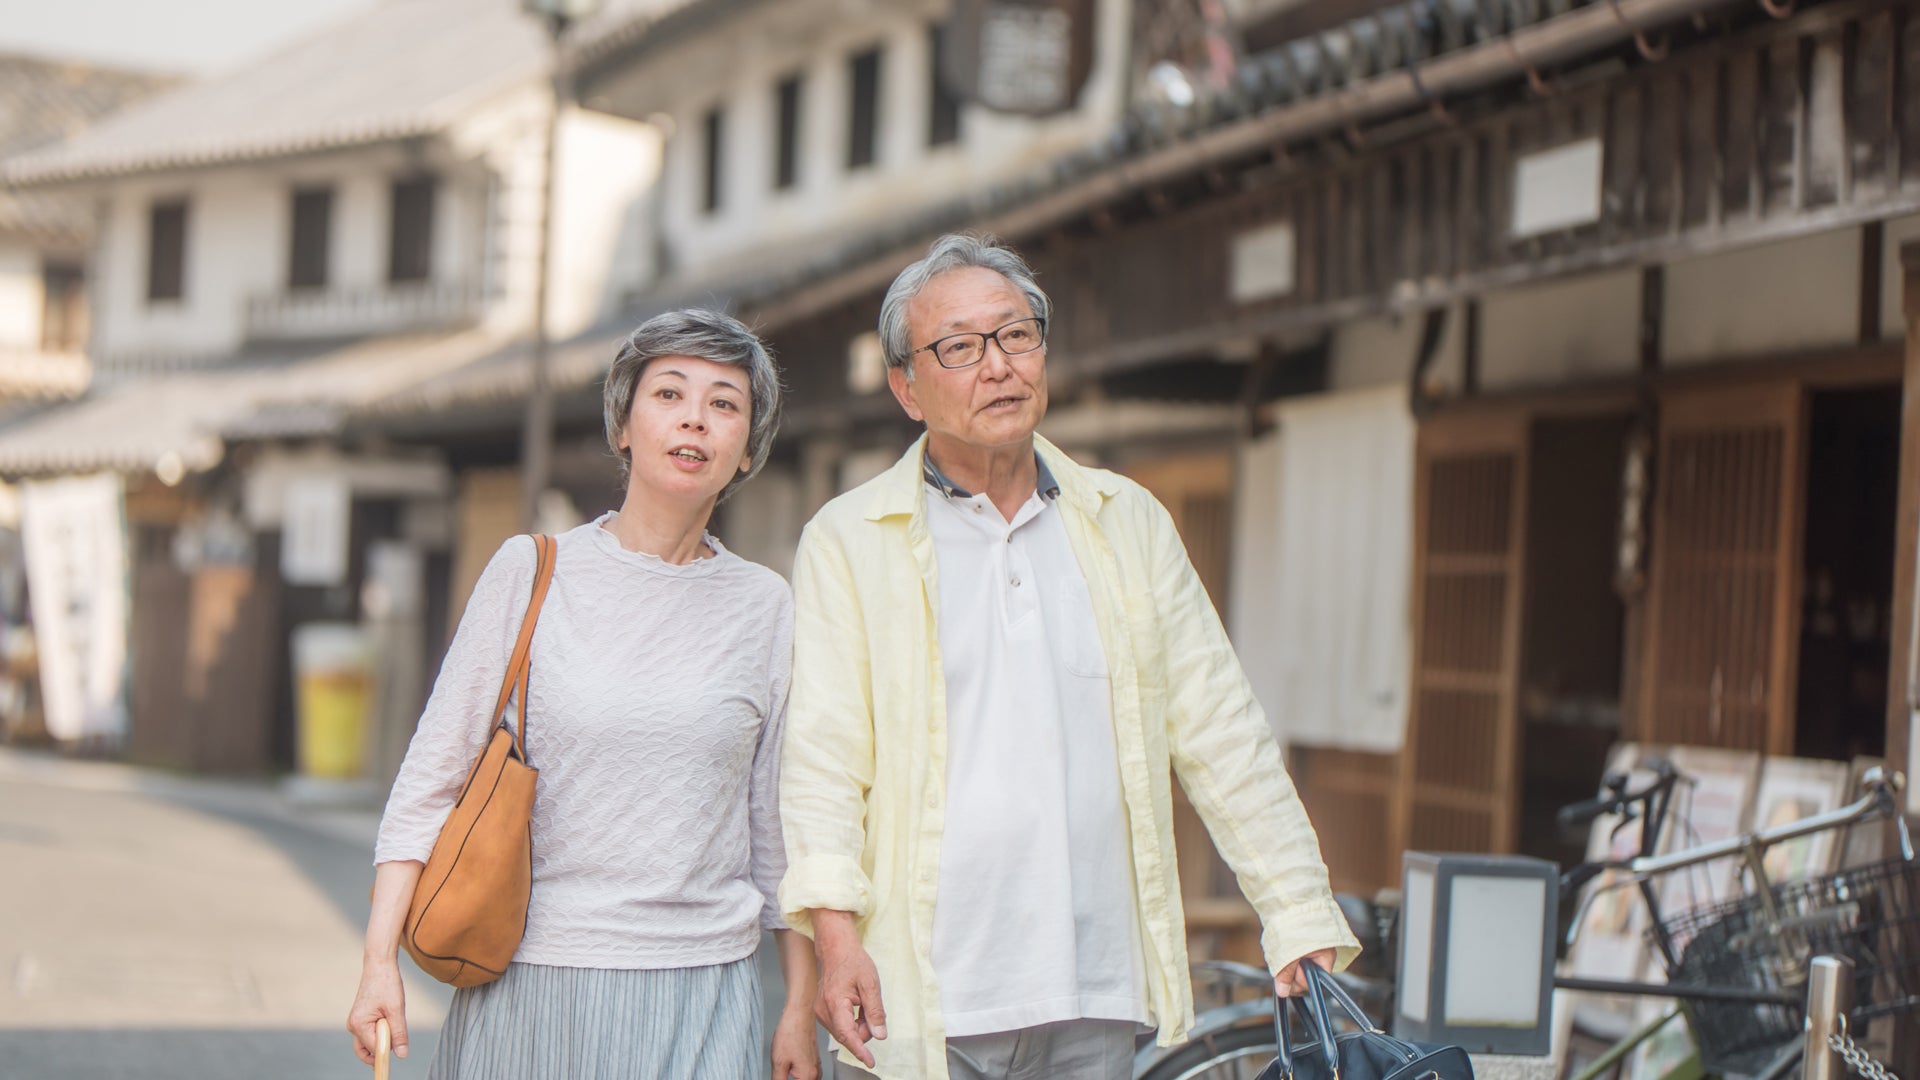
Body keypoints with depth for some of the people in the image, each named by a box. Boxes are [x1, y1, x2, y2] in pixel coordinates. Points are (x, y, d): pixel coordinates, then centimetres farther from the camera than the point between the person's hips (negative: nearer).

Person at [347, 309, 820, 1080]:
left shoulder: (763, 606, 5)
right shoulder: (530, 573, 1)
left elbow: (780, 822, 10)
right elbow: (434, 776, 1)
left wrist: (800, 1009, 10)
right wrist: (380, 961, -7)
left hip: (700, 995, 1)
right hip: (533, 980, -1)